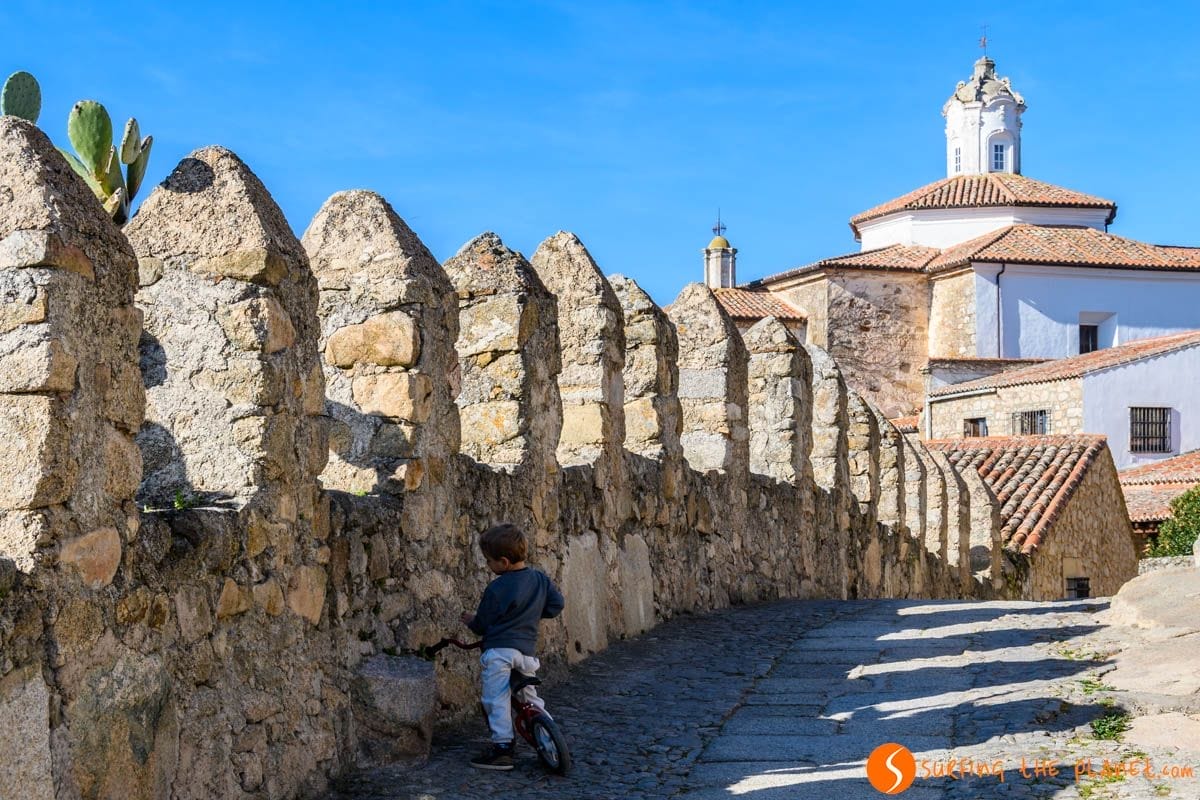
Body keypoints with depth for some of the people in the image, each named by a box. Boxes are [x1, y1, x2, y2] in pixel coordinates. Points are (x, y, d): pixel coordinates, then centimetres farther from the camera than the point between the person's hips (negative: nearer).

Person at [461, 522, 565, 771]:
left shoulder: (496, 589, -9)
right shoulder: (540, 579, 7)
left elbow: (483, 624, 1)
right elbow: (557, 604, 13)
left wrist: (471, 621, 22)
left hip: (500, 649, -7)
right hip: (528, 649, 7)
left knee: (496, 699, -9)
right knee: (530, 696, 23)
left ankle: (502, 746, -18)